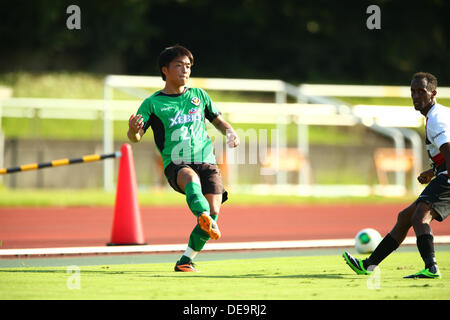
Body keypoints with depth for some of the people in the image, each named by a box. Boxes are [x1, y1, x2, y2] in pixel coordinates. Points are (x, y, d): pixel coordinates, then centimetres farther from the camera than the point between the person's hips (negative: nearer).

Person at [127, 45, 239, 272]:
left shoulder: (199, 95, 17)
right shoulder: (152, 103, 6)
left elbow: (217, 120, 29)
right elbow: (136, 137, -1)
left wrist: (230, 133, 8)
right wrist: (133, 130, -26)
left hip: (206, 161, 3)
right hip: (176, 164, -3)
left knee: (213, 213, -17)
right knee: (191, 177, -39)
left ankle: (186, 260, -2)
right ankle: (203, 215, -67)